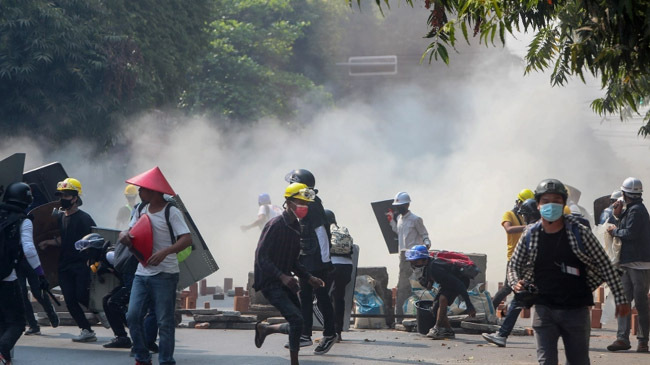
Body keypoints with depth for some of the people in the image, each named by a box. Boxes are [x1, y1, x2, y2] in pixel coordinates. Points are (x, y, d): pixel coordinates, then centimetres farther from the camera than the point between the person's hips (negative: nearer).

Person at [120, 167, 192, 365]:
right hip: (142, 273, 6)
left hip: (164, 275, -6)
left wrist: (165, 252, -31)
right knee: (133, 316, 0)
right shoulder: (141, 210, 12)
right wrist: (125, 235, -7)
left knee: (165, 321, -3)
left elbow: (187, 239, -17)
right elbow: (131, 231, 18)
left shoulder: (171, 212, -9)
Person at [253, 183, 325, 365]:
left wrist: (308, 278, 6)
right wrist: (282, 276, -31)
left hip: (285, 281, 9)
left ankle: (264, 328, 32)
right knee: (297, 319, -21)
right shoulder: (275, 225, -16)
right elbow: (261, 257, -20)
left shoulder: (296, 227, 12)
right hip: (269, 282, -9)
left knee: (297, 325, 7)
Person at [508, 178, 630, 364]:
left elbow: (605, 265, 0)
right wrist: (516, 283, -9)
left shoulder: (579, 232, -5)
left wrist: (620, 298, -2)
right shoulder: (530, 235, 1)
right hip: (544, 309, 1)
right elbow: (514, 265, 13)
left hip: (576, 310, -1)